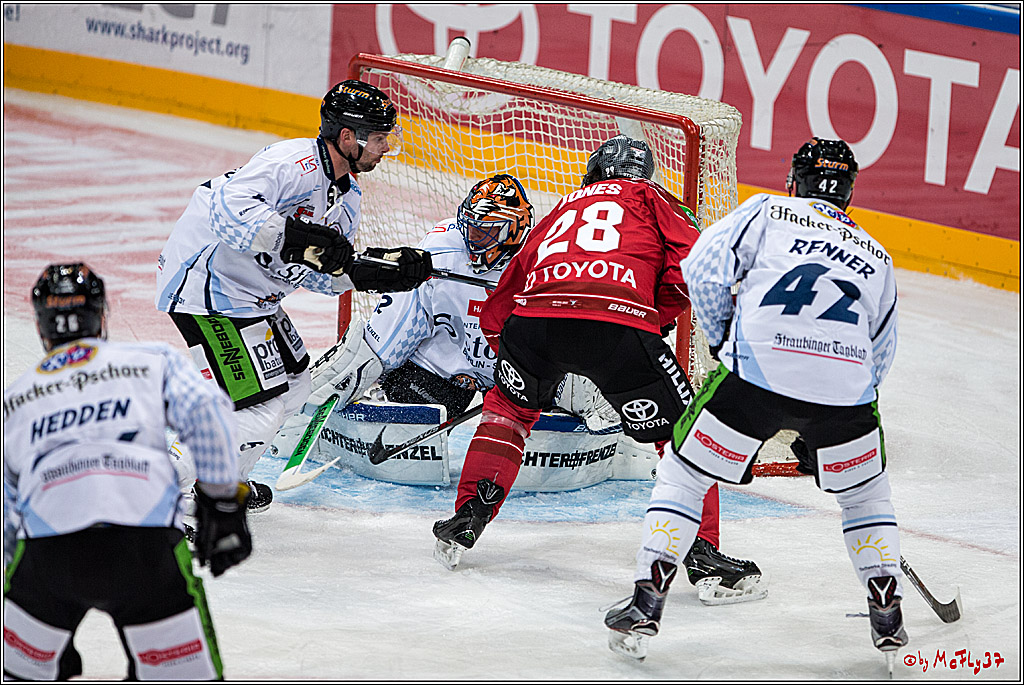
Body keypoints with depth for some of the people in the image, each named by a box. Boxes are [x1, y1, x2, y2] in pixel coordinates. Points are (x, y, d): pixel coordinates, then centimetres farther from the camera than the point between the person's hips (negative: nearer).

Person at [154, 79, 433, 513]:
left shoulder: (345, 197, 10)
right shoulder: (294, 164, -23)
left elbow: (317, 274, 10)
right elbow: (229, 208, -35)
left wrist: (380, 269, -5)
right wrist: (298, 237, -39)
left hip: (249, 294, 11)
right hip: (206, 283, -11)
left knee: (291, 383, 21)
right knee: (257, 410, -13)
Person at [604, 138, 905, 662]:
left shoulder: (768, 211, 17)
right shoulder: (876, 257, 27)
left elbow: (703, 266, 5)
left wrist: (723, 335, 20)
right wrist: (816, 436, 38)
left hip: (758, 370, -2)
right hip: (846, 385, 2)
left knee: (683, 474, 15)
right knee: (864, 495, 27)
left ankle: (646, 604, 8)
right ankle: (887, 616, 19)